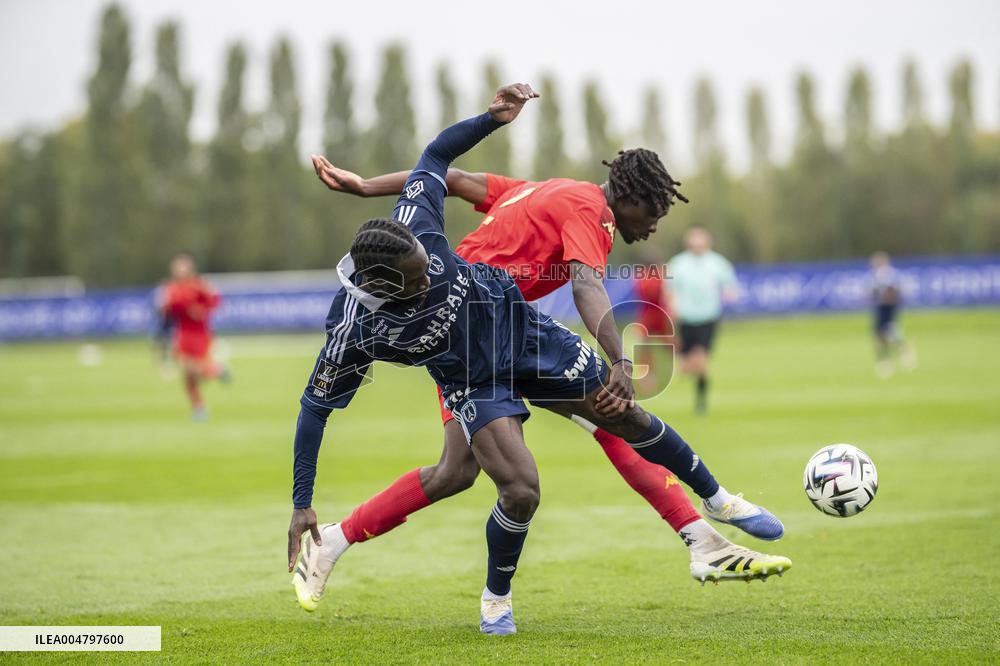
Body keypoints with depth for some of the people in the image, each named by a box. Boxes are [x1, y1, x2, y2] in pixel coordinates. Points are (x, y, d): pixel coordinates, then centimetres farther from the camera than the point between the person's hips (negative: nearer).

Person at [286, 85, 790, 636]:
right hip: (474, 382, -3)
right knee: (521, 491, -22)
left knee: (628, 419, 13)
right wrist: (302, 505, -18)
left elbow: (435, 154, -9)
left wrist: (492, 118, -21)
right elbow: (315, 405, -19)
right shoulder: (354, 332, -32)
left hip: (522, 329, 4)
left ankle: (717, 499, 40)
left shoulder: (413, 225, -29)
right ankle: (496, 600, 10)